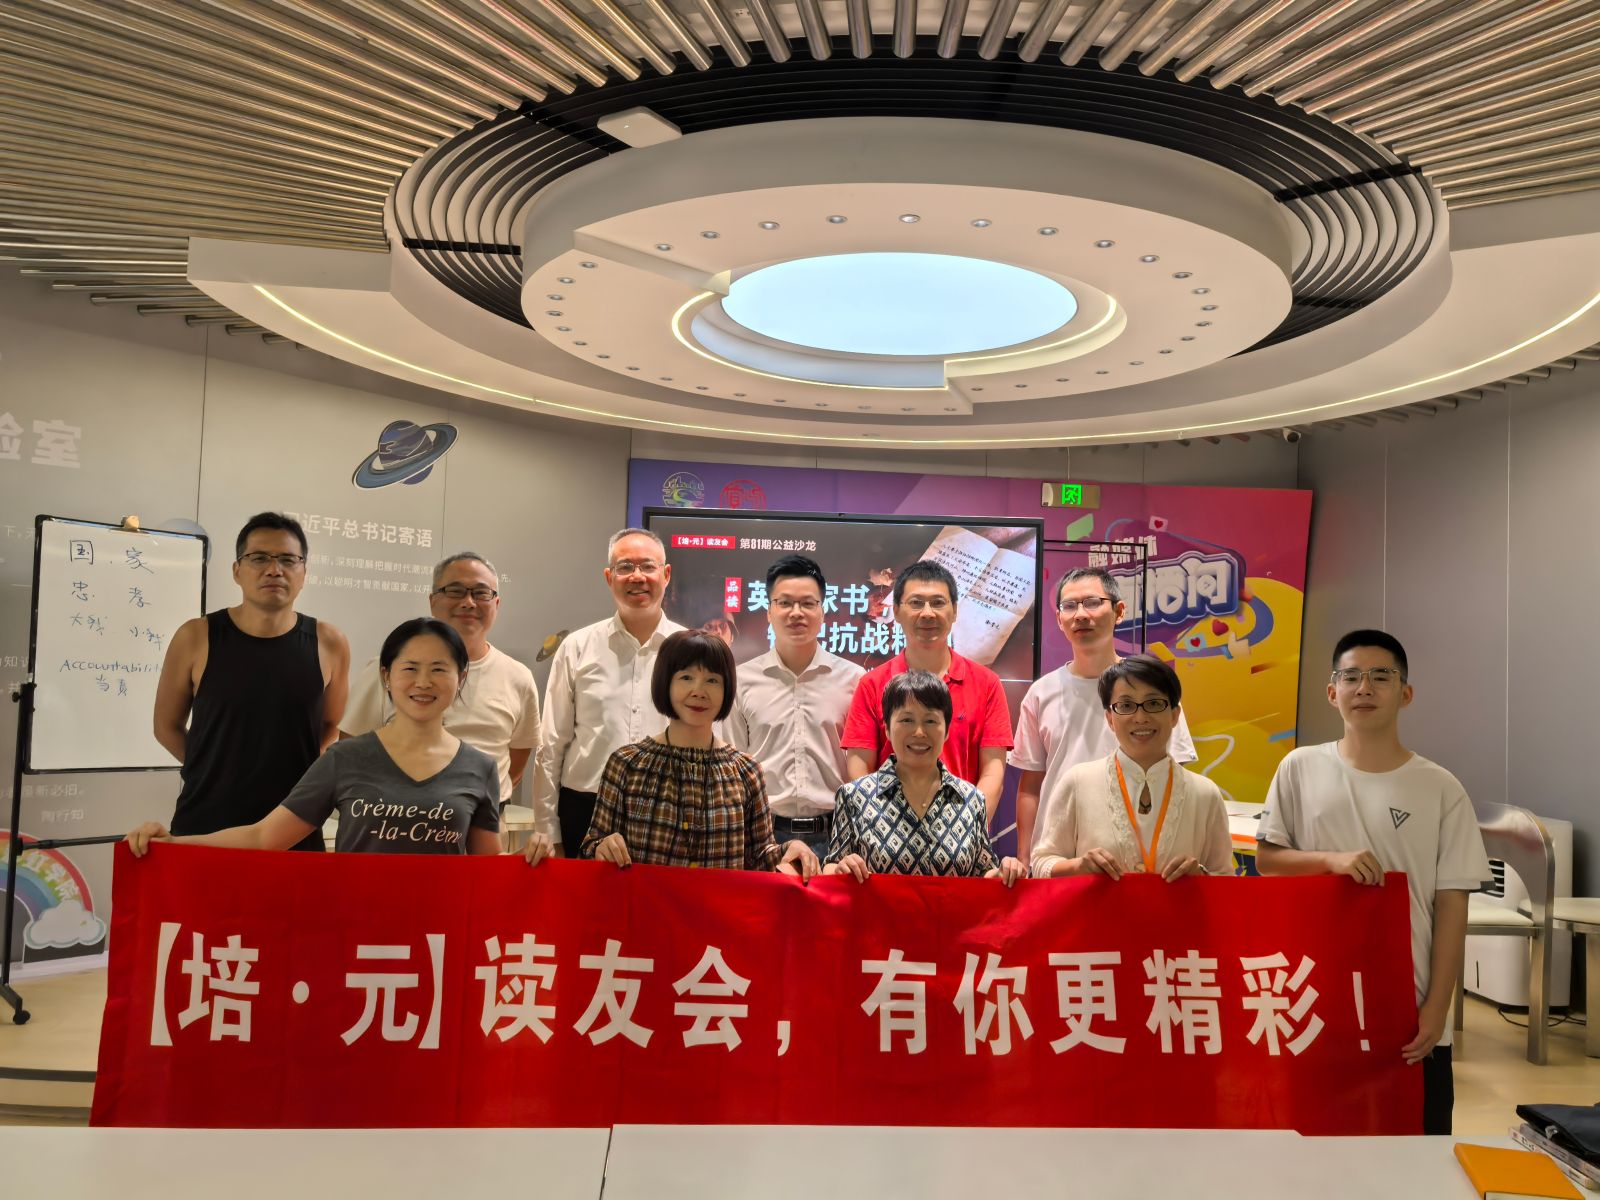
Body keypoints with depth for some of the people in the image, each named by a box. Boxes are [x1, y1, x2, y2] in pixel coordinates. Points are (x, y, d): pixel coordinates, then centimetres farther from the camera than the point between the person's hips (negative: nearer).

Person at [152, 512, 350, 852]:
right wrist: (219, 774, 3)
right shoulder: (196, 638, -4)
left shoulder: (328, 644, -2)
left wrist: (306, 777, 0)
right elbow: (167, 725, 8)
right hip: (202, 827, 0)